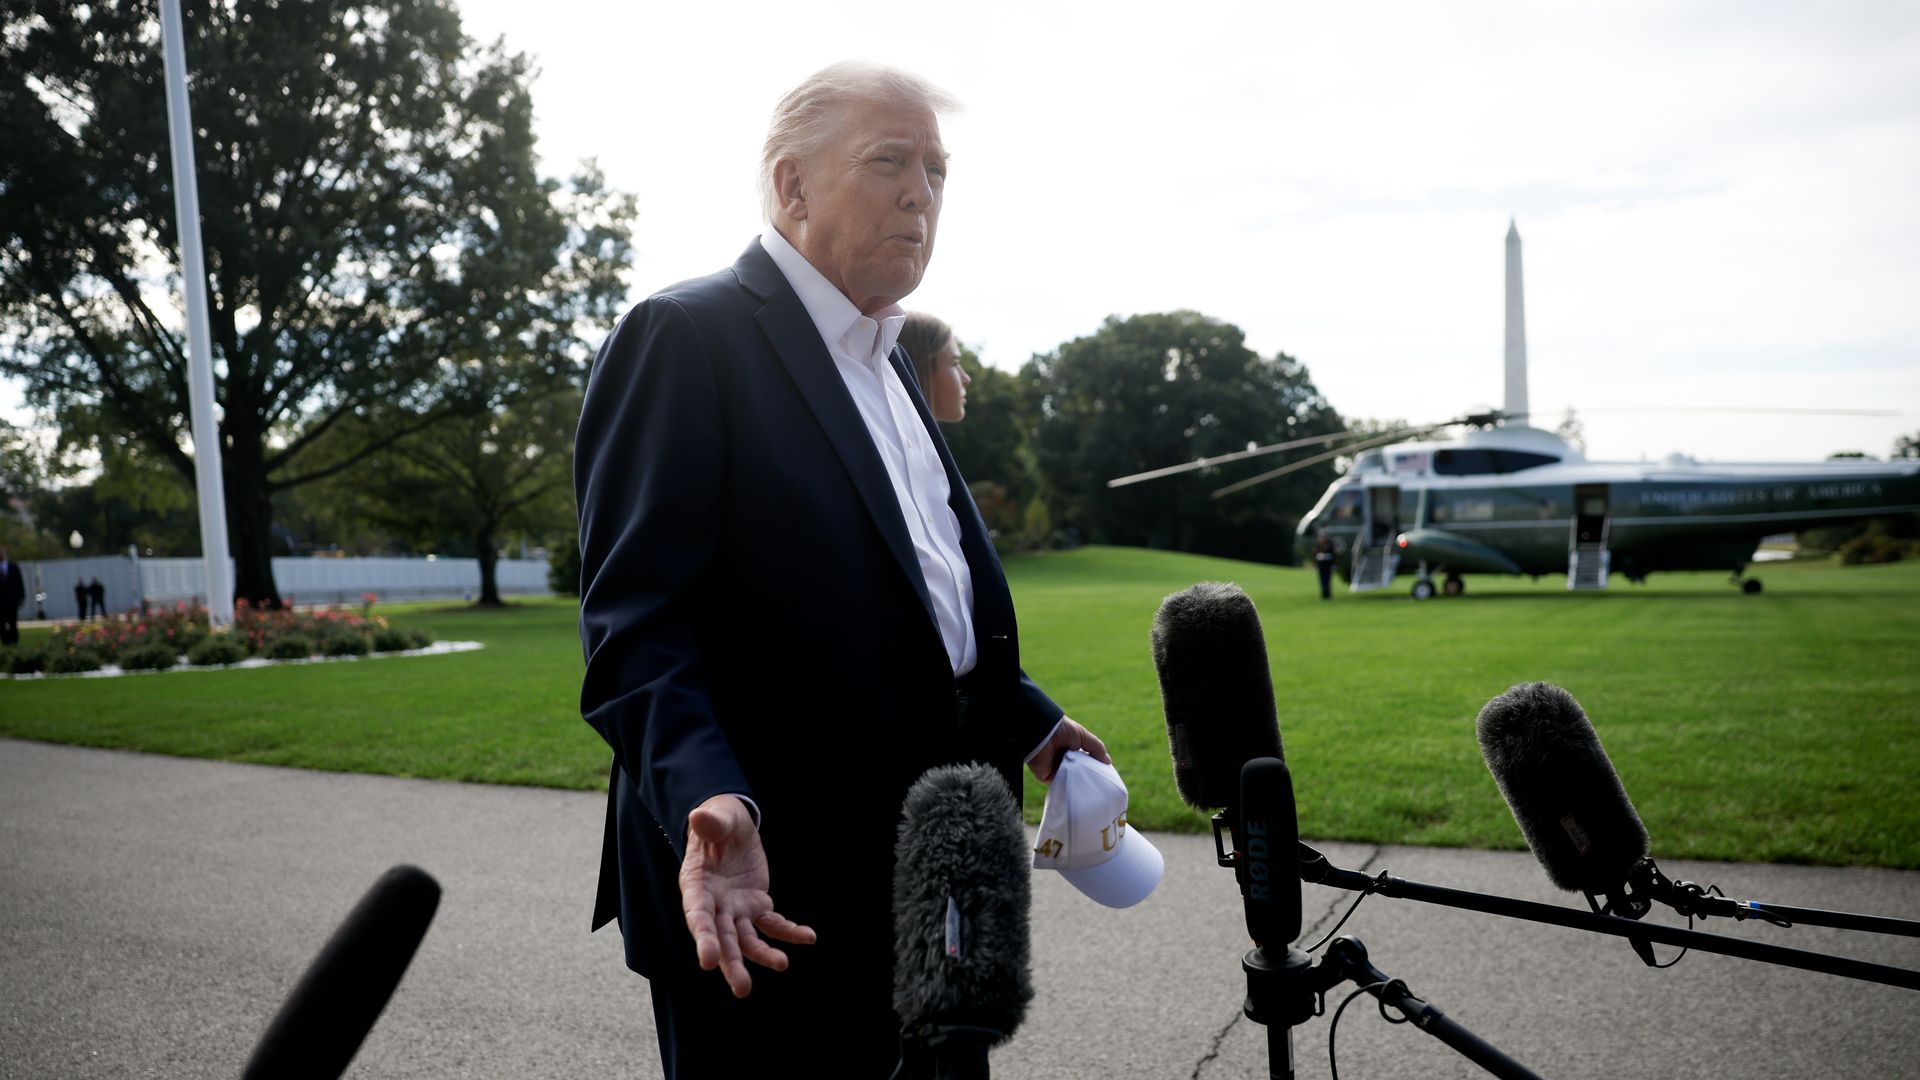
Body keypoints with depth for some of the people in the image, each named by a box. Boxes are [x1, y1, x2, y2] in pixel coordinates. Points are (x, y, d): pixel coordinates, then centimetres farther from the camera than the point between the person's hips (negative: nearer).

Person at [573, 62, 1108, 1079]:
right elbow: (635, 621, -21)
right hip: (764, 884, -8)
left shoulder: (882, 361, 15)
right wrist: (709, 802, -35)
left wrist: (1028, 725, 17)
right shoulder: (686, 336, -13)